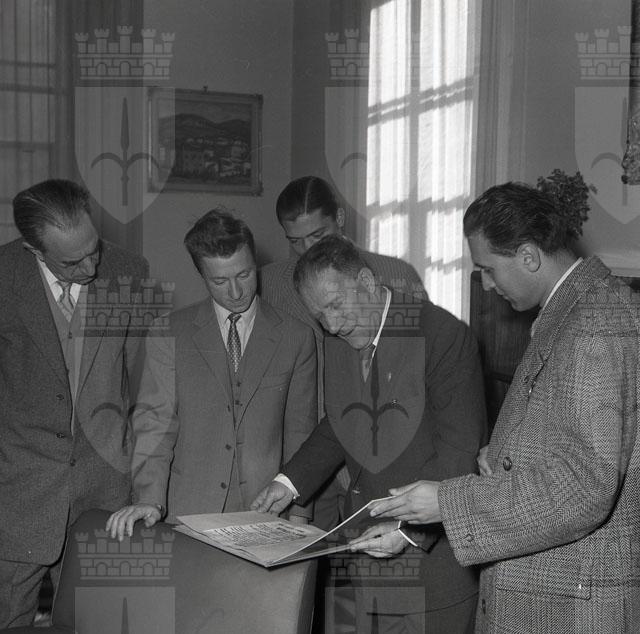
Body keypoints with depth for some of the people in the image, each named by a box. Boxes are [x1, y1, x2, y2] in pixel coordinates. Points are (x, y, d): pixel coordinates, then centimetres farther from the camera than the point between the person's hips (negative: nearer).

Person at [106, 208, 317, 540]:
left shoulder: (296, 338, 7)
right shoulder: (170, 332, 5)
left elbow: (300, 432, 9)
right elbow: (155, 420, -1)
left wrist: (299, 514, 2)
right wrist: (149, 498, -14)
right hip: (191, 512, 0)